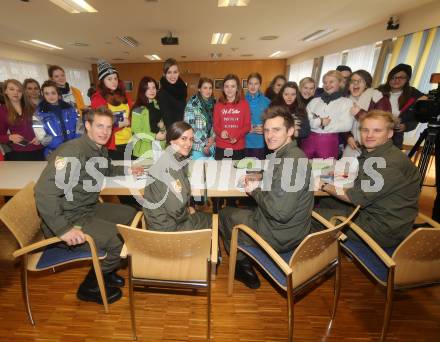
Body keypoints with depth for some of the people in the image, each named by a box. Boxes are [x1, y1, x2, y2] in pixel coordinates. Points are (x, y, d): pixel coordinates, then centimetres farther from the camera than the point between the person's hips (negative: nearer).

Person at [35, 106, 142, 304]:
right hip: (68, 218, -10)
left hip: (89, 208, 10)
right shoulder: (73, 152, -24)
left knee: (132, 216, 14)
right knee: (121, 240, -19)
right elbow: (44, 192, -31)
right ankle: (90, 287, 11)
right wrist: (64, 229, -31)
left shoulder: (101, 150, 6)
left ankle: (105, 271, 27)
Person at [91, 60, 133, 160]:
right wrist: (119, 124, -12)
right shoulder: (98, 99, -5)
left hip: (129, 142, 5)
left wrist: (128, 122, 2)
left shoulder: (124, 96, 12)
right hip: (111, 145, -5)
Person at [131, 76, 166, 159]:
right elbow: (136, 132, -11)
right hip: (145, 148, -5)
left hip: (160, 146, 5)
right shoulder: (138, 109, -8)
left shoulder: (157, 105, 11)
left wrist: (163, 127, 0)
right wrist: (154, 136, -18)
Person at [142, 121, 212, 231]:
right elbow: (176, 209, -28)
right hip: (166, 227, -7)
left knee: (208, 217, 20)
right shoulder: (169, 166, -28)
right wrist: (188, 211, -10)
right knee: (211, 221, 9)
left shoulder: (178, 158, -2)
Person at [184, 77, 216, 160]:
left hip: (211, 146, 5)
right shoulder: (192, 103, -7)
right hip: (197, 146, -5)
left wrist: (213, 137, -6)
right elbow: (188, 125, -13)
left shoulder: (213, 103, 9)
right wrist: (203, 144, -13)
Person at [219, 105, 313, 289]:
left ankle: (243, 266, 26)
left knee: (225, 214, 10)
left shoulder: (291, 161, -29)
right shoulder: (288, 154, 3)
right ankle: (246, 265, 34)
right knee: (238, 211, 26)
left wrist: (255, 190, -17)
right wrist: (258, 181, 0)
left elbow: (281, 212, -32)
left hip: (279, 237, -9)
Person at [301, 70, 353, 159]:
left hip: (329, 142, -2)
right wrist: (320, 122, -13)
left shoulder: (347, 102, 6)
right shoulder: (315, 101, 14)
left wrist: (326, 124, -7)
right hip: (309, 140, 2)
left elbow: (347, 125, -7)